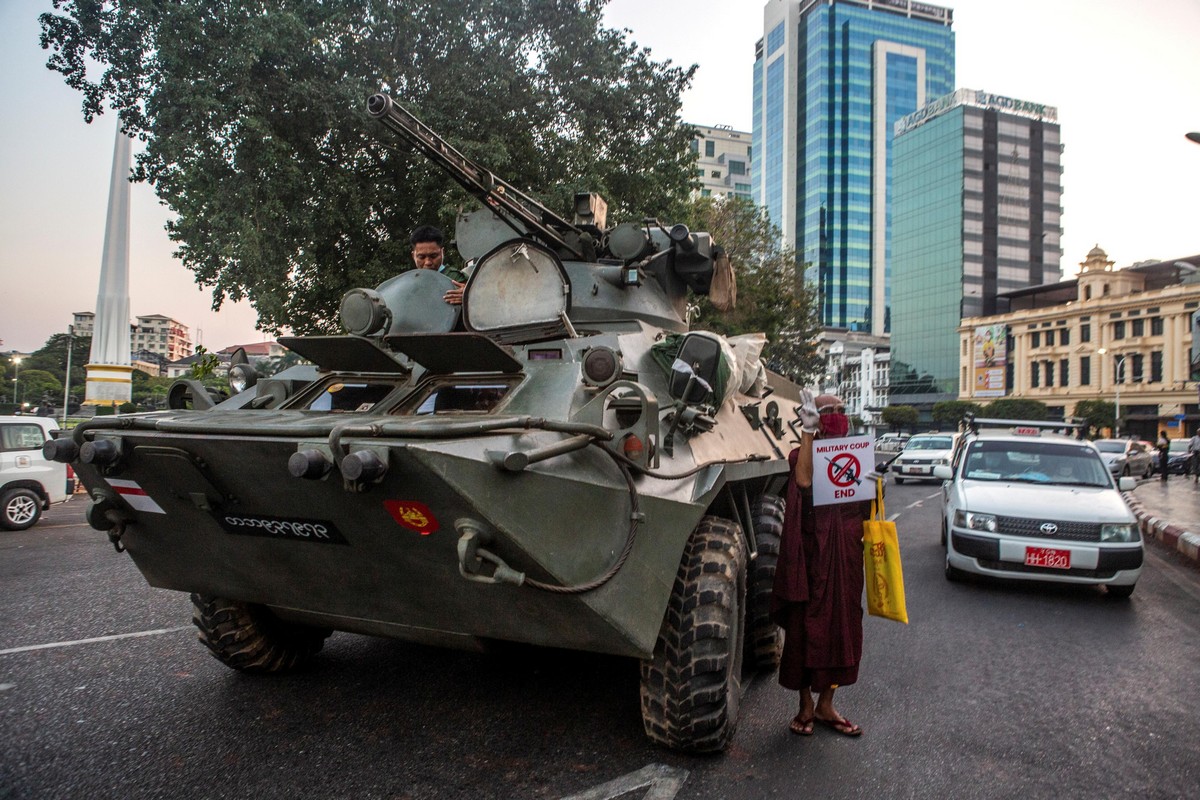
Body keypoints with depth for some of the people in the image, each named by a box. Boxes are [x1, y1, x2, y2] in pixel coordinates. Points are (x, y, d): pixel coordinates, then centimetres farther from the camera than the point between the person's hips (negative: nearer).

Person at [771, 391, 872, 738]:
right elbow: (804, 481, -26)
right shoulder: (803, 454, -3)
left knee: (841, 625, 10)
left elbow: (866, 506, 12)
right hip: (813, 551, -4)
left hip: (846, 553, 5)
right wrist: (807, 431, -25)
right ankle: (806, 705, 19)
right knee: (807, 625, 3)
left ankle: (825, 705, 24)